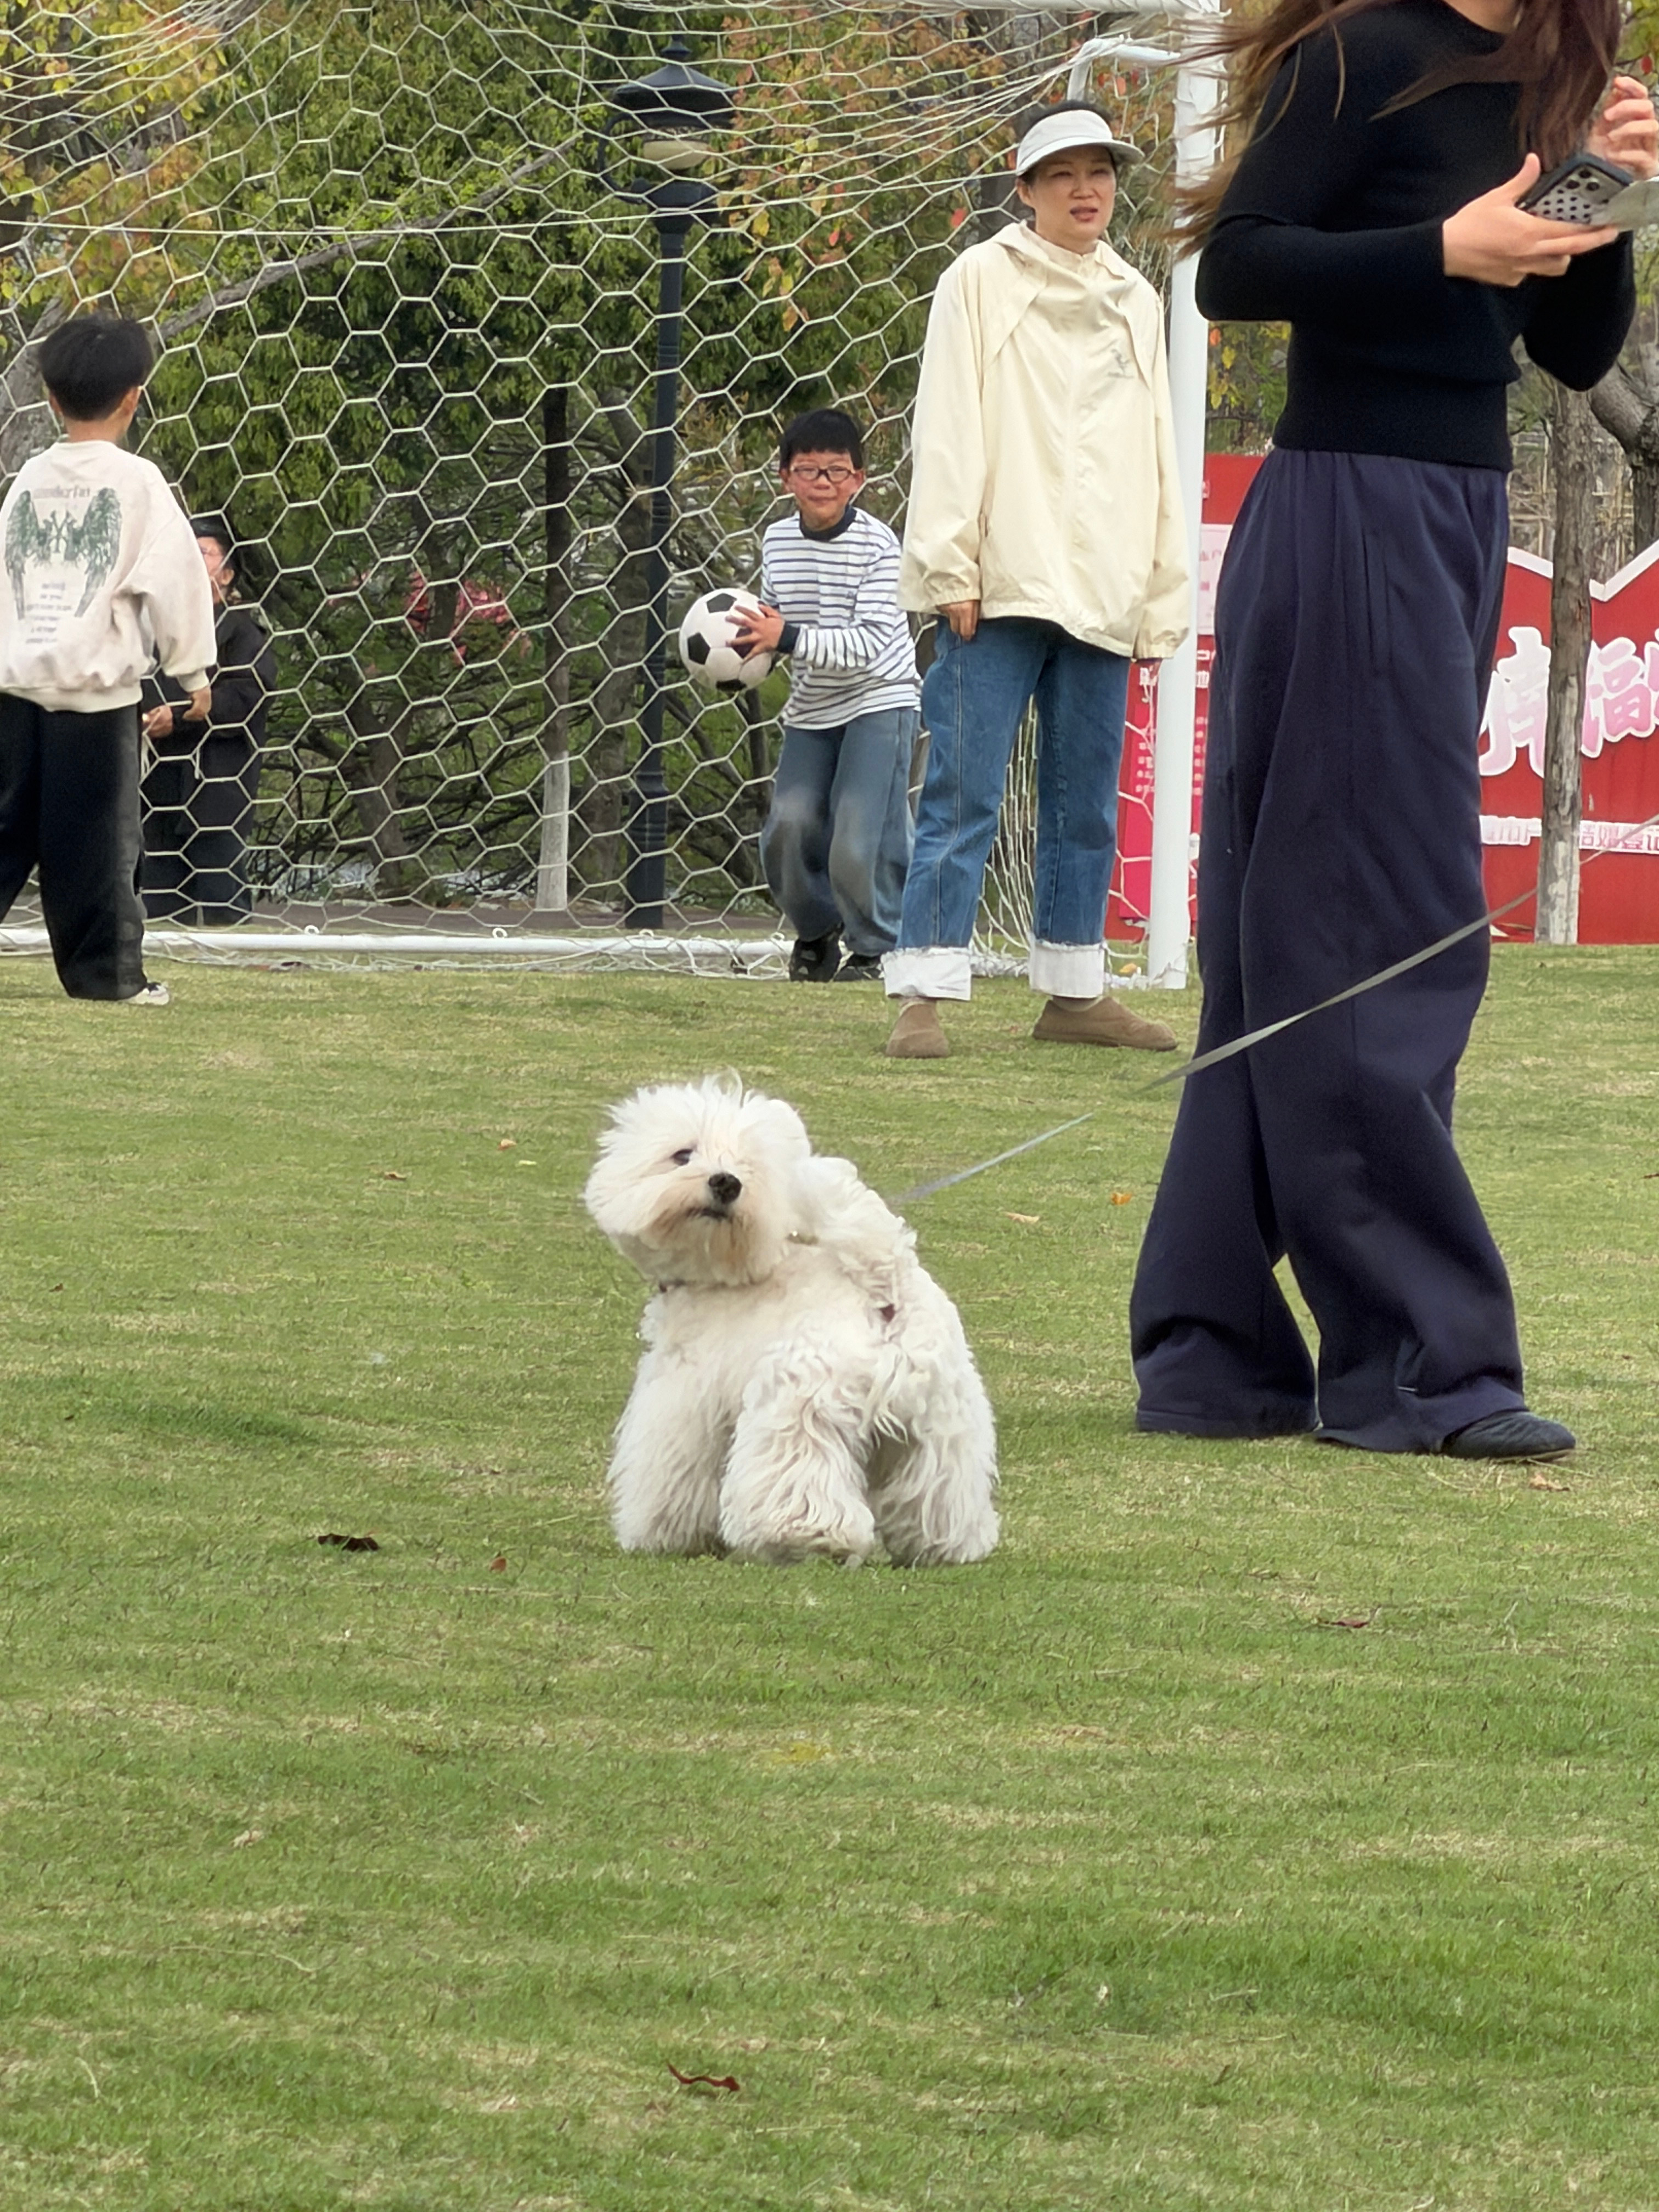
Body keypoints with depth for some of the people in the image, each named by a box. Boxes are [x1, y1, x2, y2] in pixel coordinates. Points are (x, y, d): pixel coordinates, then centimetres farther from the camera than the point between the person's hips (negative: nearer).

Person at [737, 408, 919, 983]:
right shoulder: (778, 542, 1)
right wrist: (750, 646, -5)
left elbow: (871, 642, -24)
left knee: (858, 841, -13)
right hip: (810, 708, 5)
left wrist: (790, 638, -30)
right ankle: (816, 934, 21)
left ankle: (874, 947, 8)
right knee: (789, 827, -5)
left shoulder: (875, 545, -17)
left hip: (878, 699, -5)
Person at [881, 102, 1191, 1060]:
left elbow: (1157, 451, 19)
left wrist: (1163, 598, 11)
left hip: (1101, 593, 5)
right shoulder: (981, 281, 4)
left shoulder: (1137, 304, 19)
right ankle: (925, 995, -11)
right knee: (965, 795, -9)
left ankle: (1074, 990, 15)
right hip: (1001, 586, -5)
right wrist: (950, 566, -12)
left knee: (1088, 804, 8)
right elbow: (947, 430, -3)